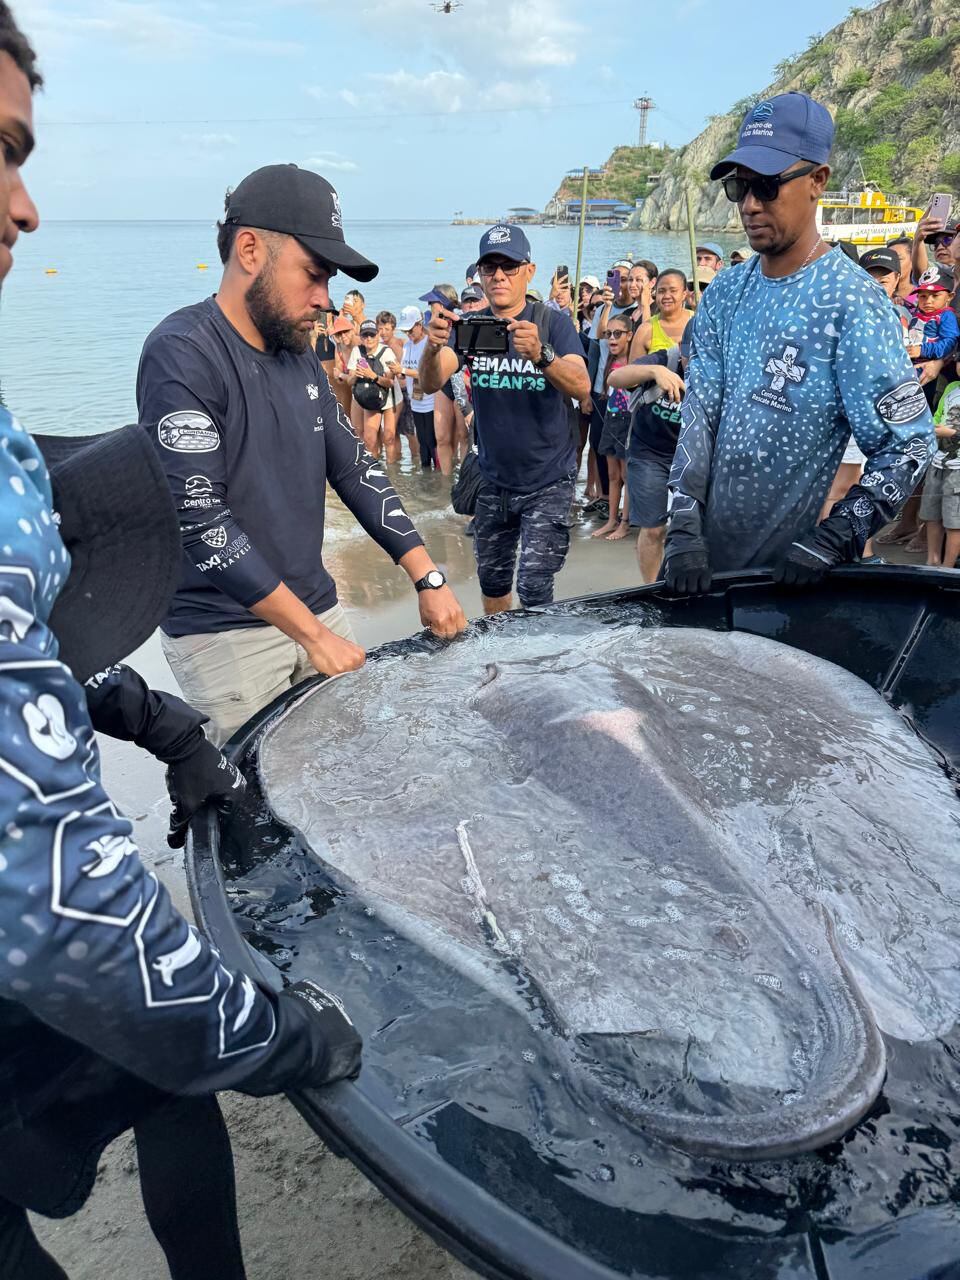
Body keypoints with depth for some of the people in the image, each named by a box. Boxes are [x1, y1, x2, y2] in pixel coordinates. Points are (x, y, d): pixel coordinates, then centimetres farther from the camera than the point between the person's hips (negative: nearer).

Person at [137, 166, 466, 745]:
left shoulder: (298, 355, 9)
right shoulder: (181, 355, -16)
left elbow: (355, 469, 10)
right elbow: (197, 519, -21)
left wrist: (428, 578, 1)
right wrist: (312, 634, -20)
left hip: (319, 609, 7)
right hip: (224, 632, -7)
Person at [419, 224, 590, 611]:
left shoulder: (553, 322, -8)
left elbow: (582, 388, -24)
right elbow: (430, 384, -15)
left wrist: (540, 355, -44)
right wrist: (433, 347, -38)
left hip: (547, 481, -4)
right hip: (493, 480, 4)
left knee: (534, 590, -10)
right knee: (492, 582, 15)